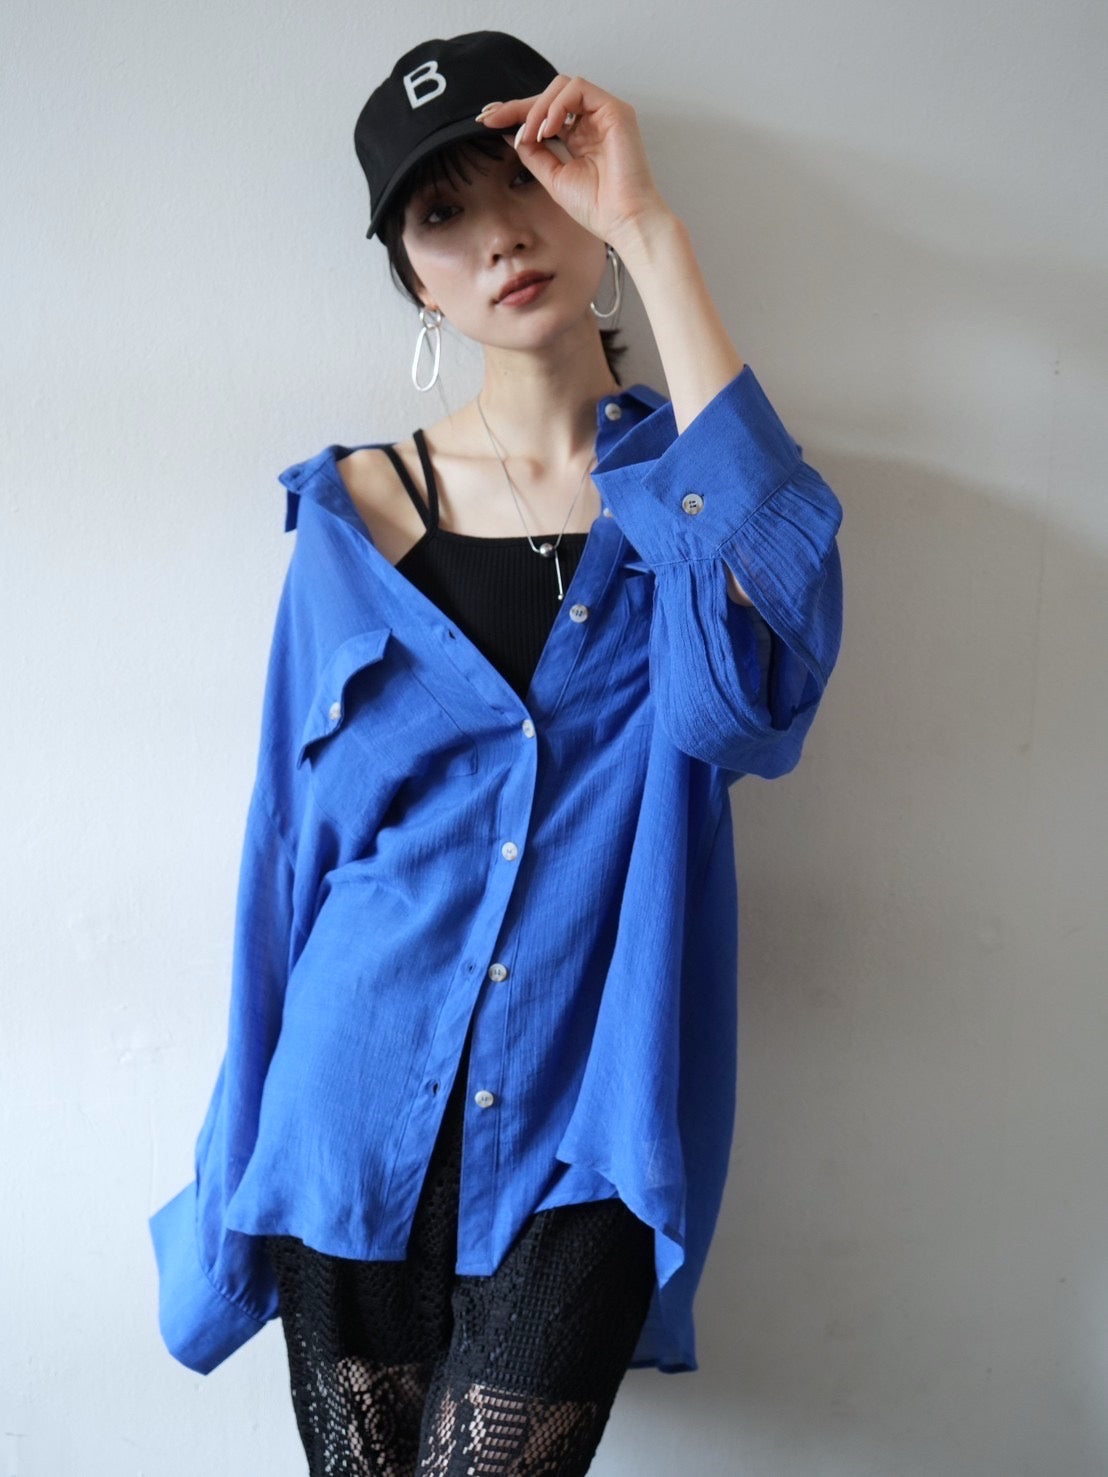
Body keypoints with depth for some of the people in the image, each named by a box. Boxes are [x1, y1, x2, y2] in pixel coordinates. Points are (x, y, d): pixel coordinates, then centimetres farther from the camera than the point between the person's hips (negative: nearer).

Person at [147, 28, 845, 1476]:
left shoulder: (697, 486, -3)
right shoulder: (361, 508, 0)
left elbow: (749, 691, -27)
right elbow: (295, 842, 4)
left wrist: (652, 233, -25)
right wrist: (246, 1171, 7)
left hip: (580, 1140, -1)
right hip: (358, 1123, 2)